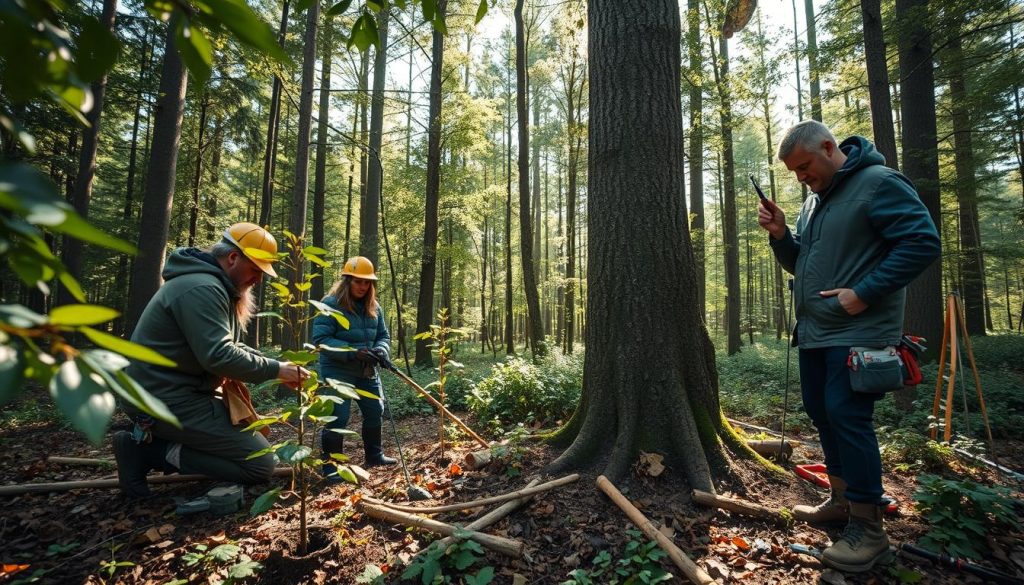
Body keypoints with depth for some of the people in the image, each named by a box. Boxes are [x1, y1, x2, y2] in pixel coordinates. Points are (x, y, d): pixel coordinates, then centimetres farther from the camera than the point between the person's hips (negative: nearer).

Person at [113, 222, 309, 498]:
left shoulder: (214, 287, 14)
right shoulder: (201, 288, -20)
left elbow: (230, 346, 17)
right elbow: (219, 357, -29)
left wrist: (276, 366, 3)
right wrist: (275, 370, -18)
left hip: (172, 392, 11)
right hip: (167, 400, -11)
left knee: (250, 431, 20)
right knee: (261, 464, -12)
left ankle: (155, 439, 10)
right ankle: (150, 451, -6)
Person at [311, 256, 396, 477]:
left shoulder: (374, 307, 5)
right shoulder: (330, 304, -14)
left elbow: (383, 335, 11)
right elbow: (320, 339, -20)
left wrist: (381, 350, -13)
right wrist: (353, 352, -28)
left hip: (367, 371, 7)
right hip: (337, 371, -7)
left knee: (375, 413, 15)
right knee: (337, 418, -6)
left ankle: (374, 455, 33)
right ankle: (331, 465, 11)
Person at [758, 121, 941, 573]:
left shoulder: (879, 183, -9)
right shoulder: (814, 200, 16)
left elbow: (923, 243, -16)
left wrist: (864, 293, -21)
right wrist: (780, 234, 0)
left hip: (858, 332, -9)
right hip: (815, 331, 9)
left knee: (847, 416, -9)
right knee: (821, 412, 13)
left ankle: (868, 530, 4)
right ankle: (843, 500, 28)